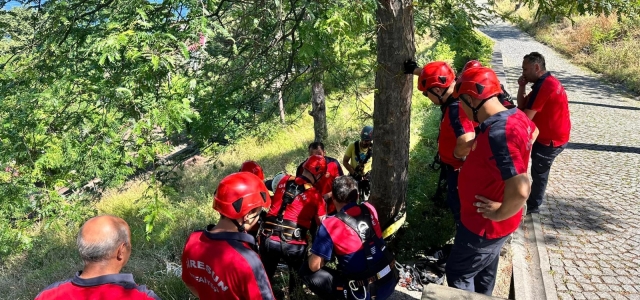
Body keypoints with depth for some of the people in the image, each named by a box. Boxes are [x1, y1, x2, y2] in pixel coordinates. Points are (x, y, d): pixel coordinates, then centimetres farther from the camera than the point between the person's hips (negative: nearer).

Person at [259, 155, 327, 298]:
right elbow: (322, 223, 2)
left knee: (265, 275, 24)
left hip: (268, 238, 3)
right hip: (293, 243, -3)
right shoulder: (315, 195, -4)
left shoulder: (283, 180, 5)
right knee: (297, 274, 24)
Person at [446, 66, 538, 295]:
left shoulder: (497, 135, -35)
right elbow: (533, 132, 21)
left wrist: (500, 213, -22)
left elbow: (520, 190, -40)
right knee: (484, 269, 29)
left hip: (484, 224, -9)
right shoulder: (516, 116, -4)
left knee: (458, 273, 10)